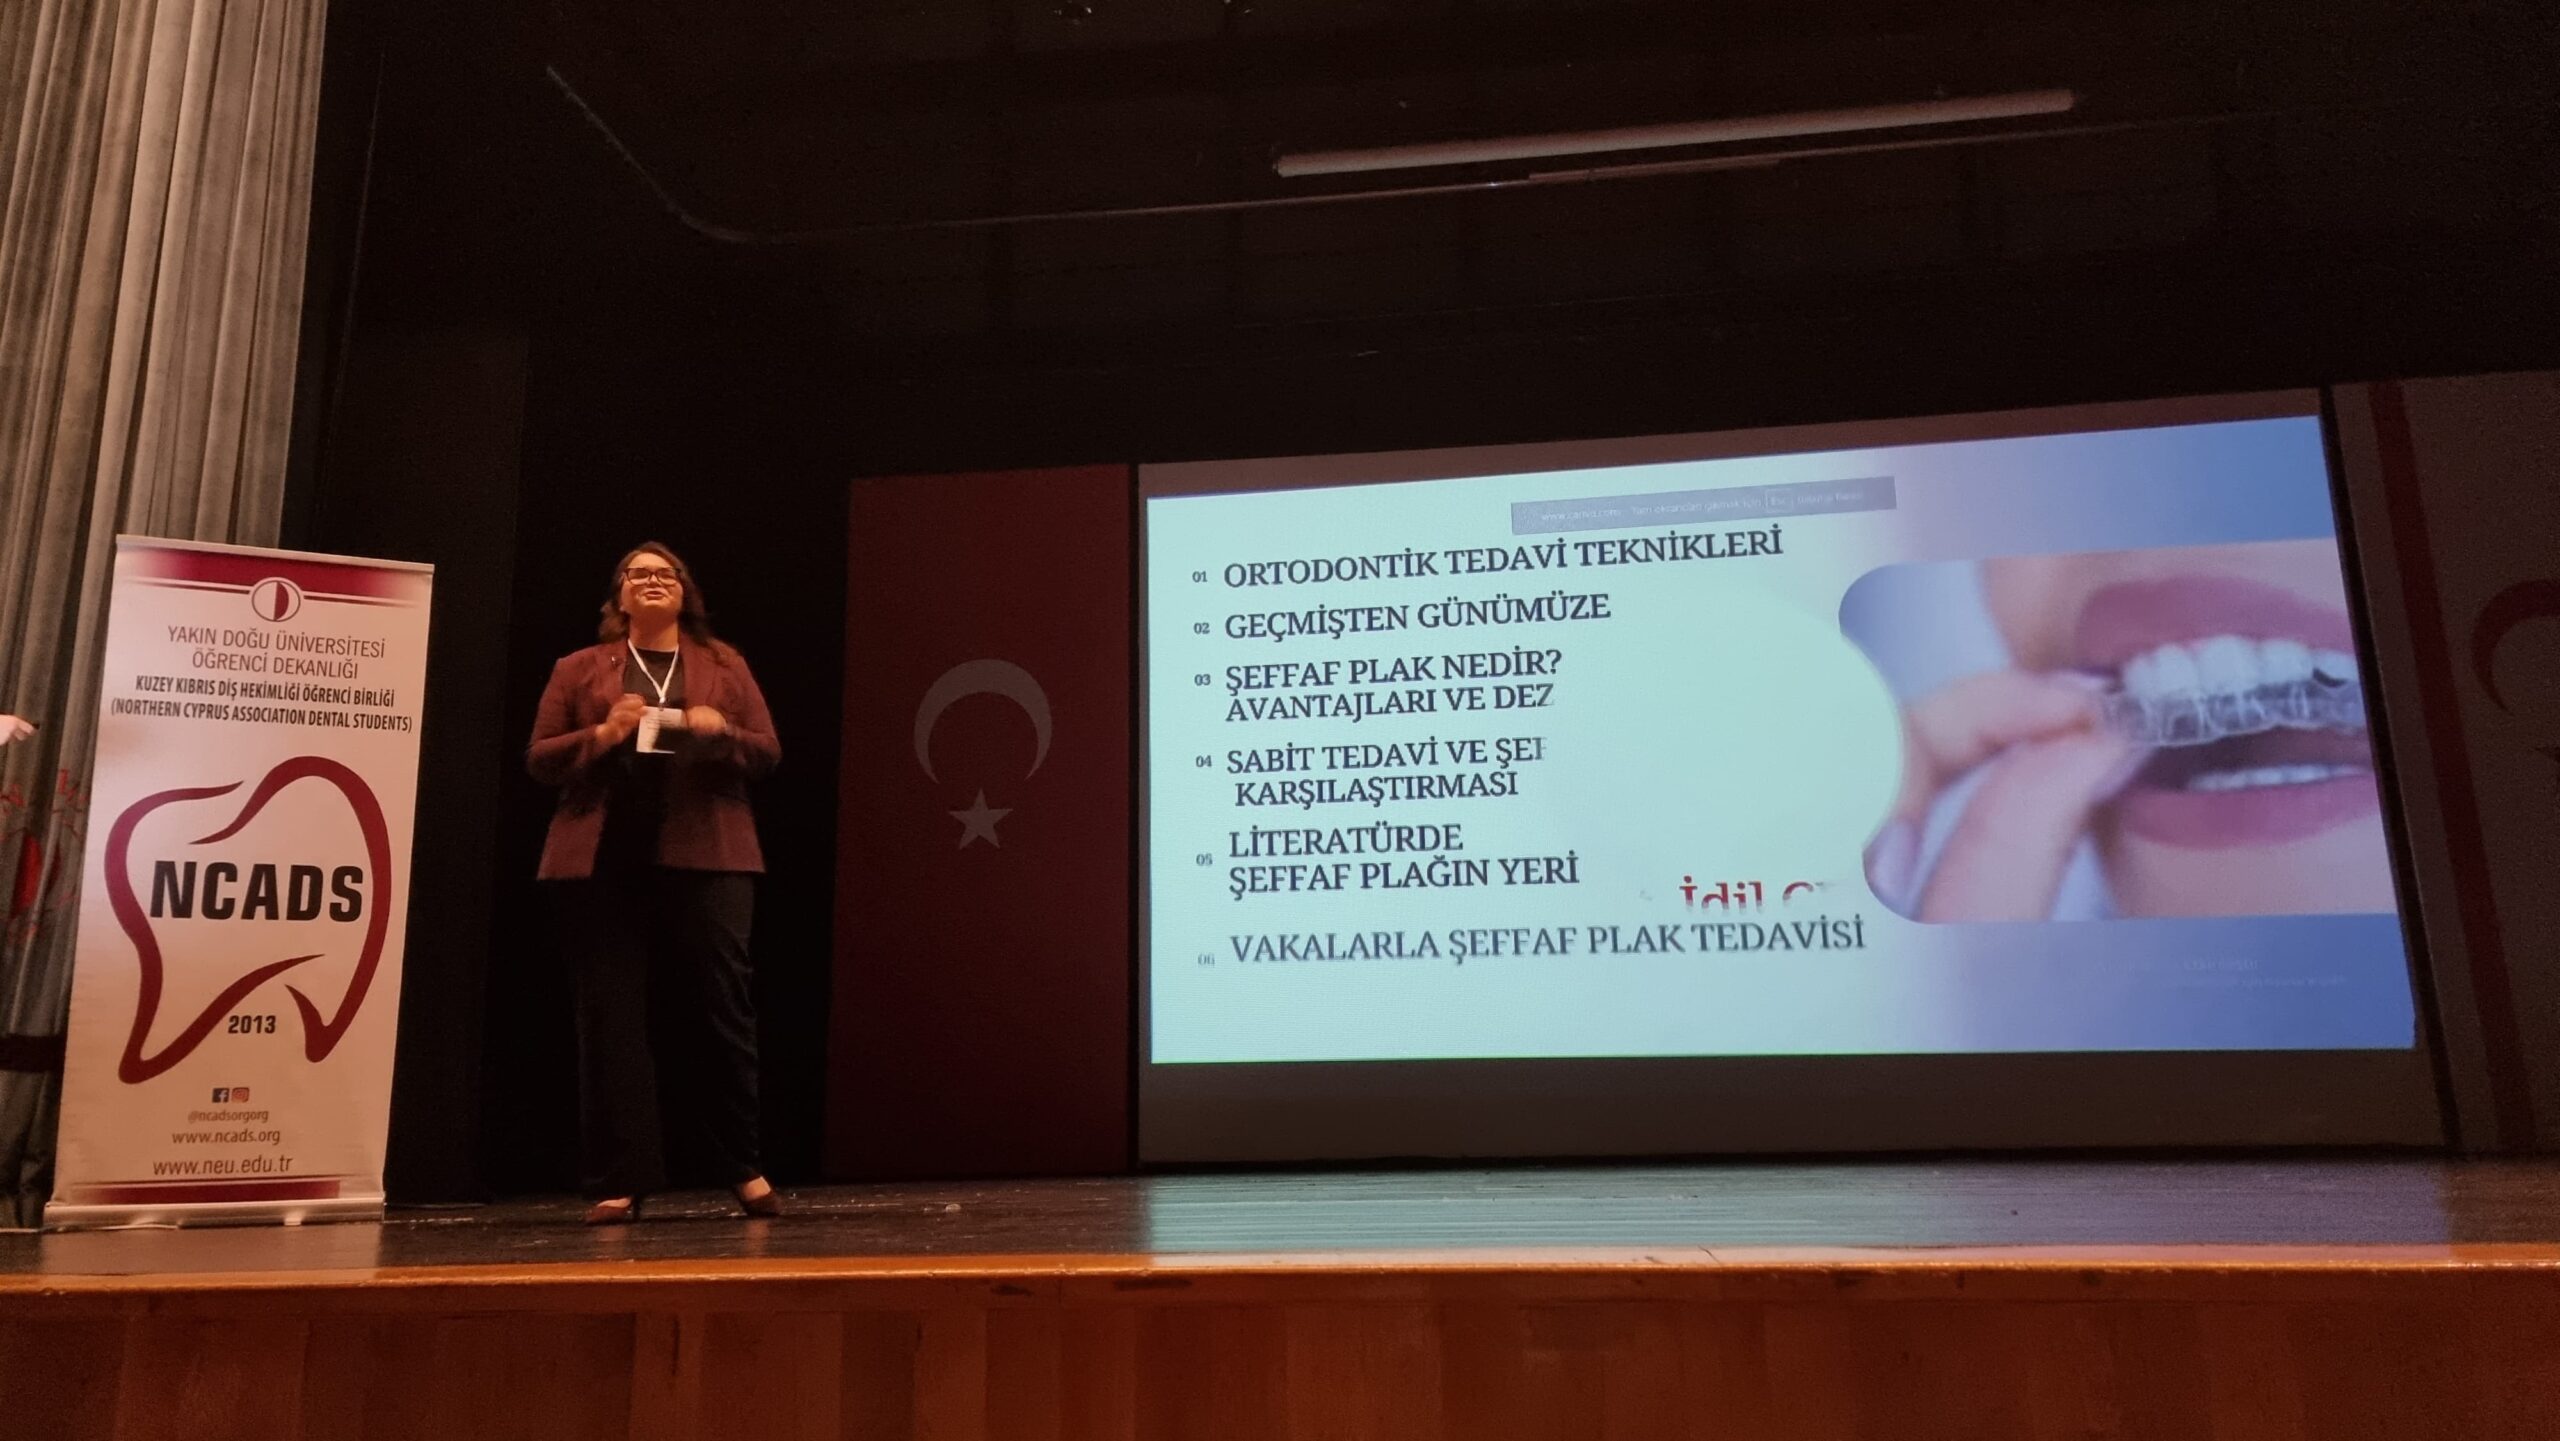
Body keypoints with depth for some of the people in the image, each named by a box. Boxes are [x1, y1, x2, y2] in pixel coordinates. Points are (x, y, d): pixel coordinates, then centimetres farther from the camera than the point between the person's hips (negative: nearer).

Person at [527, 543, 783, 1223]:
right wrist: (601, 734, -10)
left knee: (721, 1009, -1)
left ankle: (744, 1168, 11)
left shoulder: (724, 663, 14)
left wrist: (723, 732, -11)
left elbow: (768, 751, 10)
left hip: (705, 857, 0)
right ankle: (618, 1182, 9)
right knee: (609, 1016, 1)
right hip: (603, 861, 1)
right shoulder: (578, 669, 14)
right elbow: (539, 758, 9)